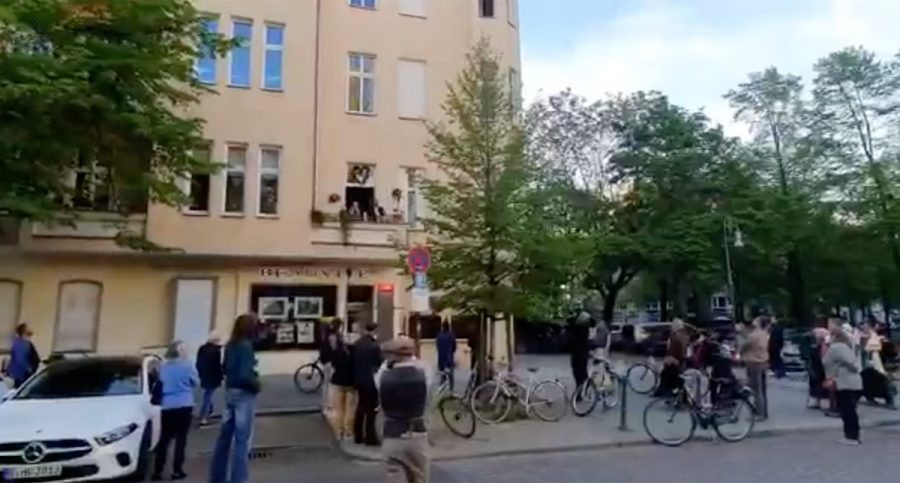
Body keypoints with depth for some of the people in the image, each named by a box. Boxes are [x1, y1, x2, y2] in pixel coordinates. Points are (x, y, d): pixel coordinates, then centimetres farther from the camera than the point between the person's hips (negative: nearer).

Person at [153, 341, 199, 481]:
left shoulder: (163, 367, 7)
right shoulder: (187, 365, -7)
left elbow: (161, 383, 19)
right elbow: (196, 382, 3)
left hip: (167, 406, 4)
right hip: (184, 405, -4)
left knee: (164, 438, 10)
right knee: (181, 438, 2)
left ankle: (157, 471, 11)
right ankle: (177, 470, 3)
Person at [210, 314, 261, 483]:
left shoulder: (231, 345, 7)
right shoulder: (246, 346, -19)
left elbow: (226, 368, 16)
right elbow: (245, 375, -24)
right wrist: (256, 384, -8)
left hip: (230, 391, 8)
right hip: (244, 394, -8)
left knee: (225, 436, 16)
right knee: (242, 439, 0)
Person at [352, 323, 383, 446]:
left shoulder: (355, 344, 4)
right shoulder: (374, 346, -17)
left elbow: (353, 362, 9)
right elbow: (379, 363, -9)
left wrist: (355, 378, 16)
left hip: (359, 380, 7)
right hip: (371, 381, -7)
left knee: (360, 407, 16)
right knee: (371, 409, 1)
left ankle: (358, 436, 22)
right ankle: (370, 438, 3)